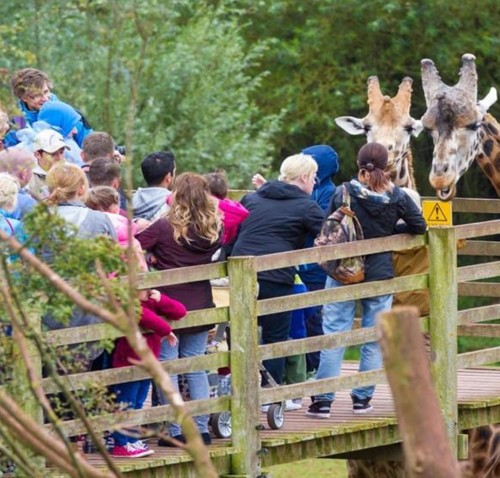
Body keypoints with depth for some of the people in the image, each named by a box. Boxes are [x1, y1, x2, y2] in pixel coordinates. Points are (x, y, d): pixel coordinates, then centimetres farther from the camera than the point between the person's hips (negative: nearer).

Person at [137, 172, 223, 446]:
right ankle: (201, 429, 11)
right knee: (196, 367, 13)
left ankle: (175, 431, 0)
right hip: (200, 308, 5)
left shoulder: (165, 227, -15)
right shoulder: (214, 229, -1)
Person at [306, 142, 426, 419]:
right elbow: (419, 227, 1)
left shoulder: (344, 193, -10)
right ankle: (362, 398, 14)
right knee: (374, 339, 12)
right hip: (380, 276, 1)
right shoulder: (397, 197, -6)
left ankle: (323, 401, -2)